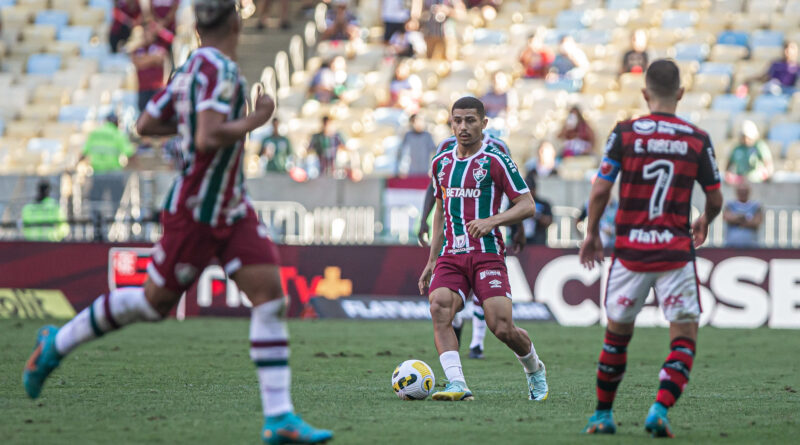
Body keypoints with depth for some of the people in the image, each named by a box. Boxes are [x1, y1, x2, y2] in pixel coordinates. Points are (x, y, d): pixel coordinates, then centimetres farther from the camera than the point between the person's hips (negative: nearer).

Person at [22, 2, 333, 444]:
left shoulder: (190, 69, 7)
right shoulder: (220, 70, -20)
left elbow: (146, 124, 14)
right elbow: (208, 139, -32)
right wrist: (255, 120, -18)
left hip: (233, 210, 8)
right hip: (194, 213, -8)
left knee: (270, 293, -5)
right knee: (155, 302, 8)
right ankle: (58, 343, 29)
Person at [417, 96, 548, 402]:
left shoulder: (496, 161, -2)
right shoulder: (441, 163, 15)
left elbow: (527, 205, -3)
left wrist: (492, 221, -18)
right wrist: (431, 261, 22)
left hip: (487, 254, -4)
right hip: (451, 256, 4)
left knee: (502, 328, -13)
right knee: (439, 307, -25)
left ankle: (534, 369, 20)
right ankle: (457, 385, -30)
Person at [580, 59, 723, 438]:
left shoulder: (624, 133, -3)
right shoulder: (698, 140, 0)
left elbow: (600, 190, -5)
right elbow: (715, 199, 6)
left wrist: (592, 233, 11)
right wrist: (705, 222, 29)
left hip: (630, 250, 1)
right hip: (676, 252, -1)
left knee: (617, 332, 16)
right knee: (685, 336, 4)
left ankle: (603, 415, 24)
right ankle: (660, 410, -14)